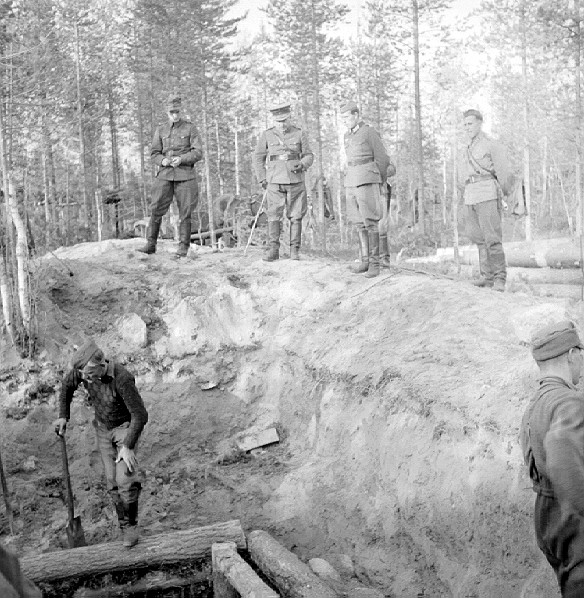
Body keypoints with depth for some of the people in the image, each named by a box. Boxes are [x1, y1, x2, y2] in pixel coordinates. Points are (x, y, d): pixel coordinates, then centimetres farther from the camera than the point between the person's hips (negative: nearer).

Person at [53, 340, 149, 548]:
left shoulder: (122, 378, -36)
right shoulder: (82, 368, -19)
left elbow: (140, 415, -29)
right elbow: (67, 386, 5)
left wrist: (128, 446, -30)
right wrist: (63, 416, -1)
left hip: (125, 426, -5)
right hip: (103, 428, 5)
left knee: (125, 479, -20)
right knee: (113, 482, 5)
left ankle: (131, 523, 3)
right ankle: (125, 528, 20)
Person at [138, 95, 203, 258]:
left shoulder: (190, 128, 4)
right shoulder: (160, 131, 11)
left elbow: (198, 152, -2)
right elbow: (154, 153, 10)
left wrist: (181, 159, -18)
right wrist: (163, 160, -12)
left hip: (185, 175, -2)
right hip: (165, 175, 2)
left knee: (184, 212, -1)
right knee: (156, 209, -6)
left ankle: (183, 247, 6)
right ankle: (151, 244, 1)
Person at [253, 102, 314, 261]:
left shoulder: (299, 134, 5)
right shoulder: (267, 135, 5)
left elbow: (309, 155, 10)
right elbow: (258, 157, 11)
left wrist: (302, 165, -11)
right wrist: (262, 179, 4)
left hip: (296, 180, 0)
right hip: (274, 182, 0)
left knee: (296, 216, 1)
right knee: (273, 216, -6)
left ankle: (294, 250, 7)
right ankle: (274, 250, -1)